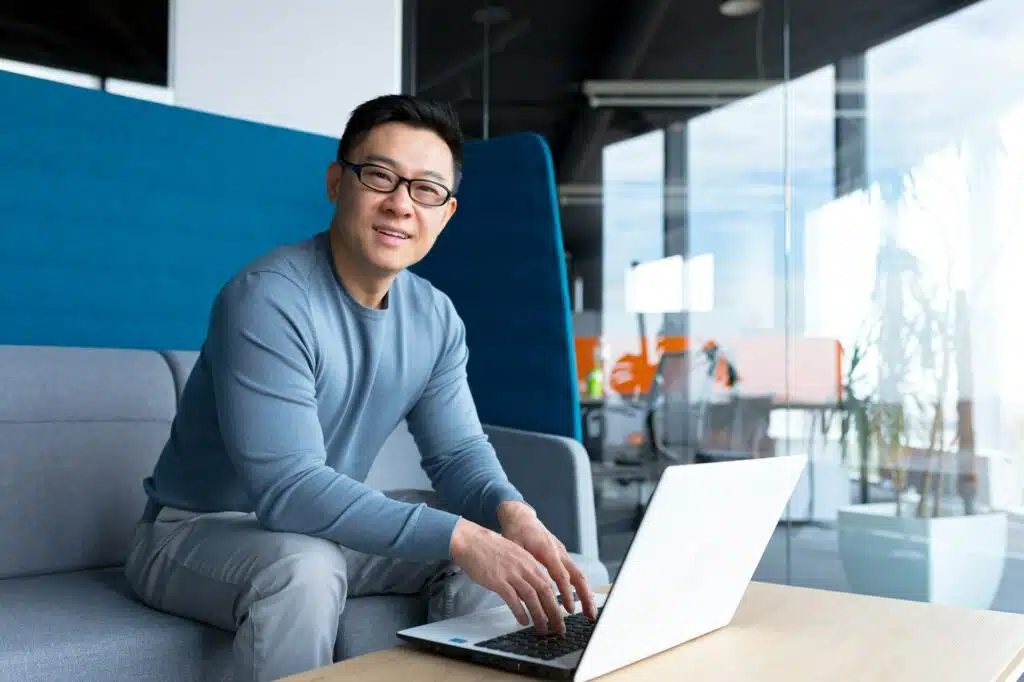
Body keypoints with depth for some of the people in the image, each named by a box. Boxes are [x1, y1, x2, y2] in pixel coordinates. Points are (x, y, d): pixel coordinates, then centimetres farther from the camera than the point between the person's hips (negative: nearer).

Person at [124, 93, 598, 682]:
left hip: (327, 526, 6)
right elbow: (288, 489, -33)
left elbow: (459, 450, -3)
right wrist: (457, 537, -39)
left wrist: (511, 512, -26)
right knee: (305, 567, -36)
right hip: (195, 533, -6)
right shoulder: (269, 300, -26)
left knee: (495, 540, -6)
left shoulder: (436, 318, -4)